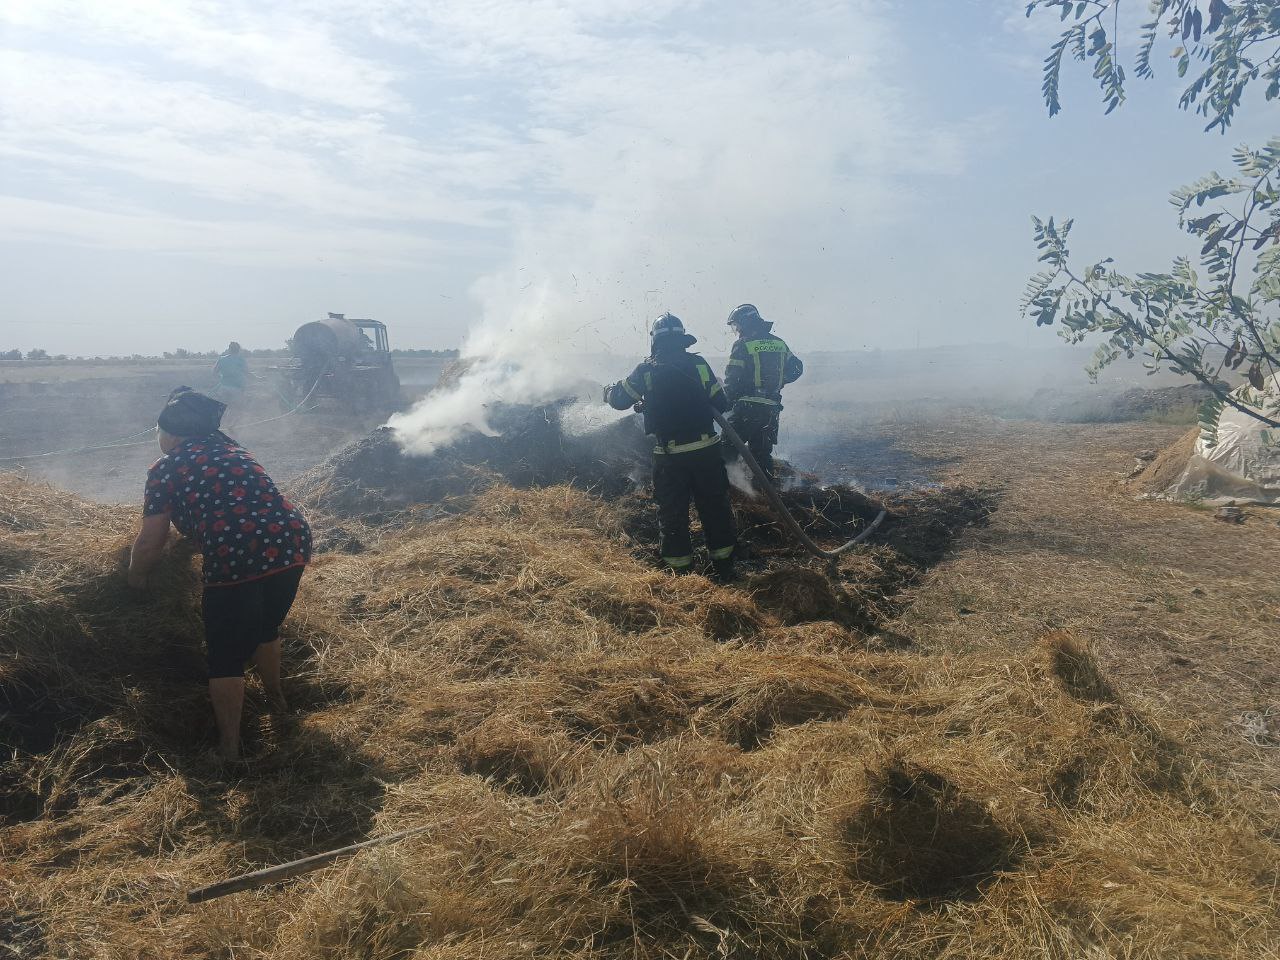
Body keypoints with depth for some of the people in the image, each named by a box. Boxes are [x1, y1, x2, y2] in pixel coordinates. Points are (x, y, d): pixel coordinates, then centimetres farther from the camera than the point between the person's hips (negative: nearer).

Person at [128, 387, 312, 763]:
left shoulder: (166, 468, 6)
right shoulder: (230, 447, 23)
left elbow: (151, 542, 8)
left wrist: (135, 577, 26)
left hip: (237, 559, -6)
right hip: (292, 543, 7)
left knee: (226, 658, 13)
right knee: (266, 630, 32)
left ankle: (229, 747, 24)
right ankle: (276, 698, 53)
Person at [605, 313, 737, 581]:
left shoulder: (646, 371, -3)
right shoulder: (699, 364, 0)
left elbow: (619, 400, 7)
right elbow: (721, 404, 2)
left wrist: (608, 392, 29)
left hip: (669, 456, -1)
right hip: (706, 450, 1)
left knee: (672, 513, 9)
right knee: (715, 508, 12)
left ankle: (681, 572, 13)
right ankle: (724, 567, 19)